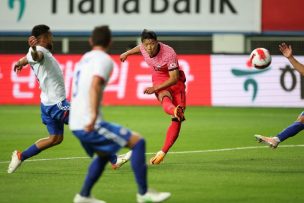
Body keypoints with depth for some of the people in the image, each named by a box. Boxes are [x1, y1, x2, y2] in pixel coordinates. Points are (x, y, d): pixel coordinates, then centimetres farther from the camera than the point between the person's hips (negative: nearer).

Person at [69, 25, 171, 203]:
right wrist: (93, 115, -34)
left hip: (76, 124, 9)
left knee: (104, 154, 29)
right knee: (138, 142, -4)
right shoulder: (104, 60, -8)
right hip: (90, 124, -9)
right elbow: (94, 85, -24)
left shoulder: (85, 58, 18)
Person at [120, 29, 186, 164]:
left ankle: (163, 153, -4)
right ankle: (175, 111, -72)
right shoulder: (143, 48, -12)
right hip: (159, 81, 3)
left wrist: (155, 88, -32)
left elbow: (174, 78, -27)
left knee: (177, 120, -11)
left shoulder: (169, 54, -28)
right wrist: (127, 53, 36)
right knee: (165, 98, -36)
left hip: (176, 82, -3)